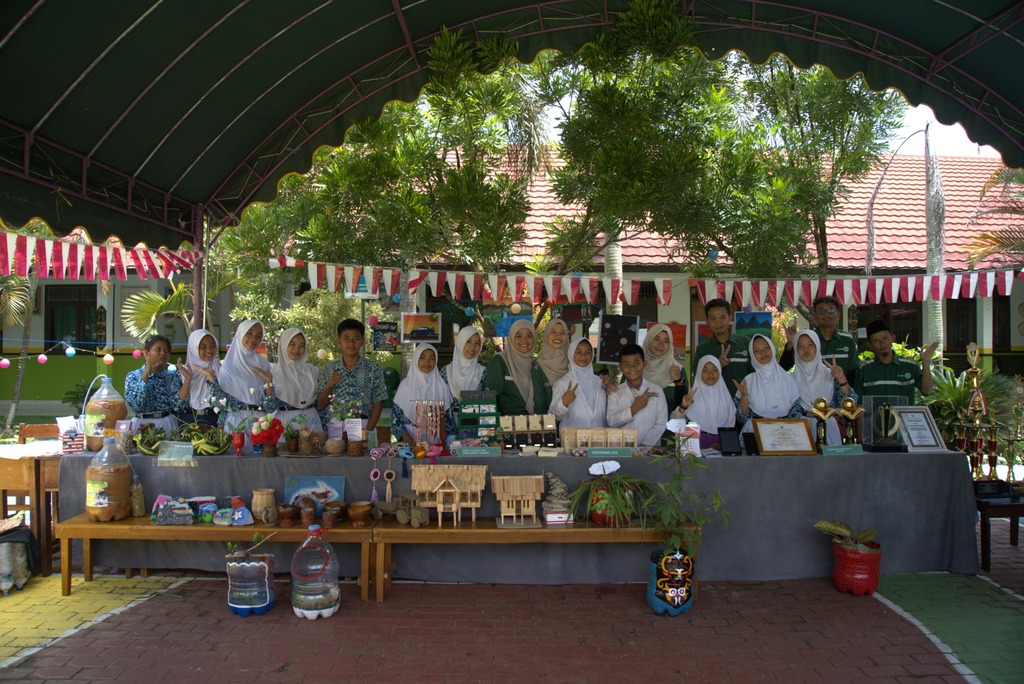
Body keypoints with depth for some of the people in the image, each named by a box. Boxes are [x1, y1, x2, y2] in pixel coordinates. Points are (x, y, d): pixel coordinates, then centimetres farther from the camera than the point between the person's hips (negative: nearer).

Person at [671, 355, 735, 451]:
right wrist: (683, 407, -23)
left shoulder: (726, 394, 12)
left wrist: (721, 443, -7)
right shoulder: (692, 395, 5)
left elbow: (731, 424, 9)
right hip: (696, 444, -1)